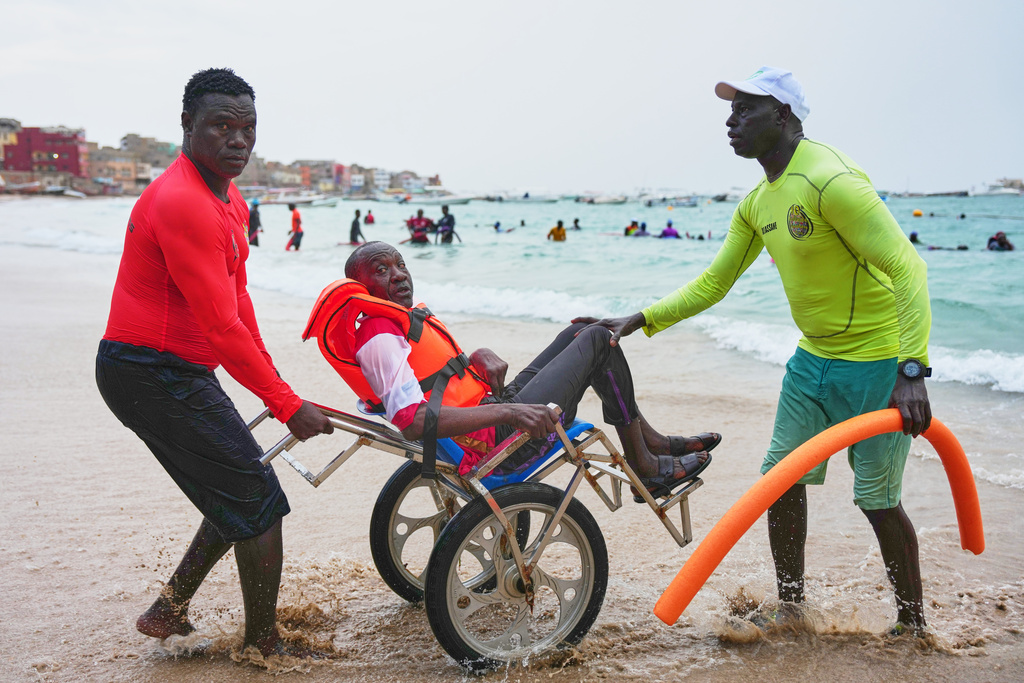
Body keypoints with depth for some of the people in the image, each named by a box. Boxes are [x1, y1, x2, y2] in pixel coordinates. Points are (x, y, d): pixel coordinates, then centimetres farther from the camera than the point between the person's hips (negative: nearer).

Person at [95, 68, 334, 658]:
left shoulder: (229, 199, 13)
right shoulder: (183, 204, -22)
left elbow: (237, 298, 18)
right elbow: (221, 326, -24)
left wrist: (269, 376, 16)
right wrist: (288, 404, -19)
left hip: (172, 372, 10)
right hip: (152, 373, -10)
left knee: (236, 501, 17)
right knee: (258, 501, -4)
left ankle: (169, 610, 25)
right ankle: (266, 647, 10)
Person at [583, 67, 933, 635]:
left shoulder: (830, 180, -23)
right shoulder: (757, 204, 5)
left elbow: (907, 267, -27)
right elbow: (712, 283, 12)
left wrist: (911, 372, -34)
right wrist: (639, 321, 2)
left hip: (877, 362, -8)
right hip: (813, 359, 8)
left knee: (877, 499, 0)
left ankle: (913, 625, 22)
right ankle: (790, 609, 25)